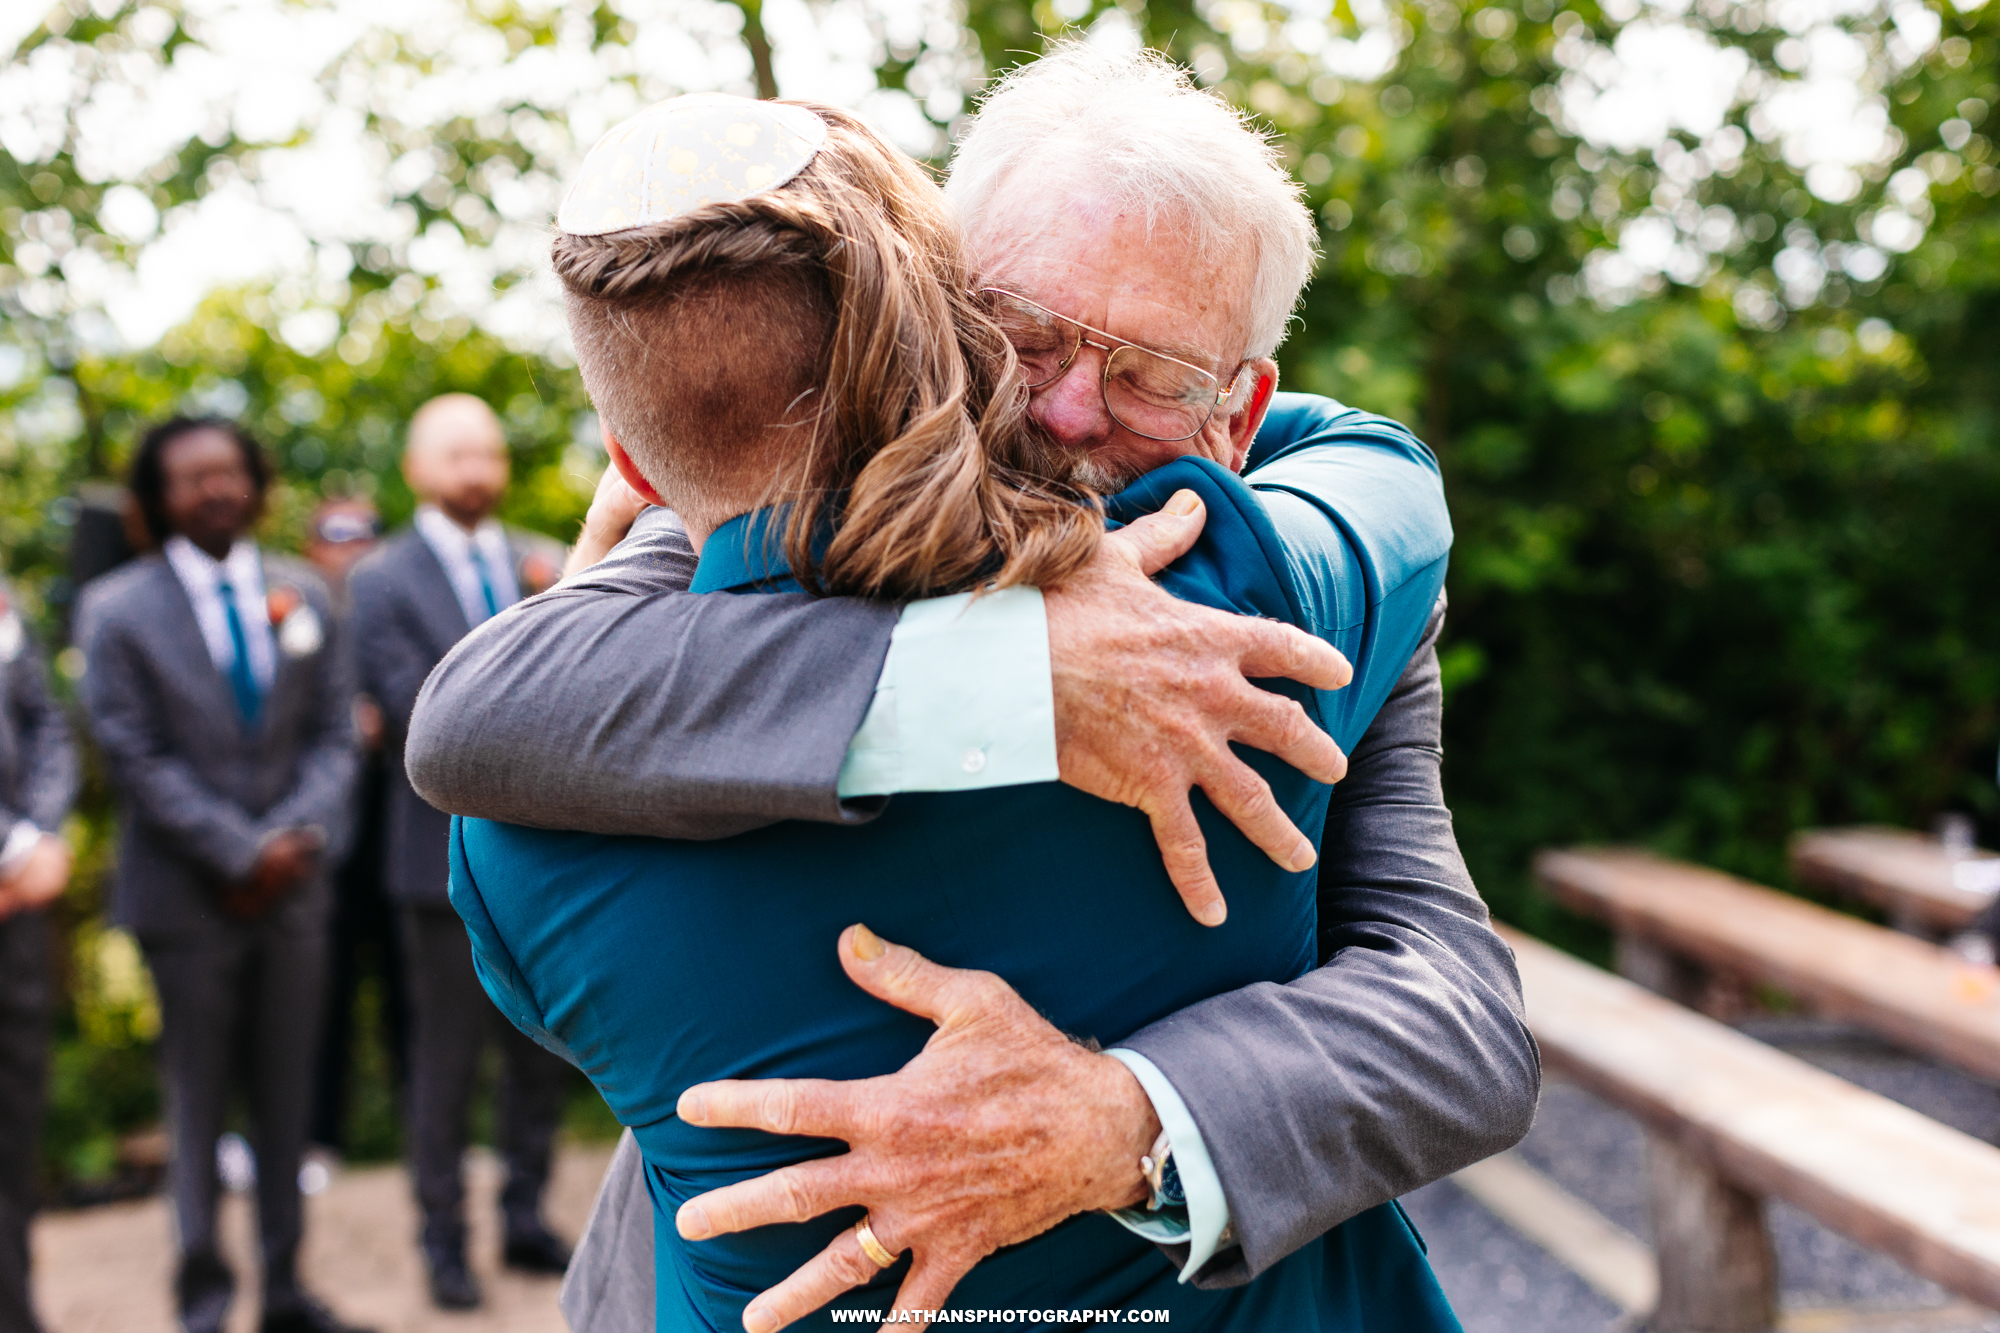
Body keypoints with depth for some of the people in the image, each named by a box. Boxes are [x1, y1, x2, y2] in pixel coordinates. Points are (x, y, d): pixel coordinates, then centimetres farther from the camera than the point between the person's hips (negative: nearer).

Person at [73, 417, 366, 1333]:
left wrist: (303, 835, -10)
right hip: (188, 894, -3)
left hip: (292, 882, 3)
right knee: (197, 1097, 5)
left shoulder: (305, 594, 8)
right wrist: (240, 853, -13)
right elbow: (136, 759, -7)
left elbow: (334, 733, 6)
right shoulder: (117, 610, -2)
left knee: (287, 1094, 10)